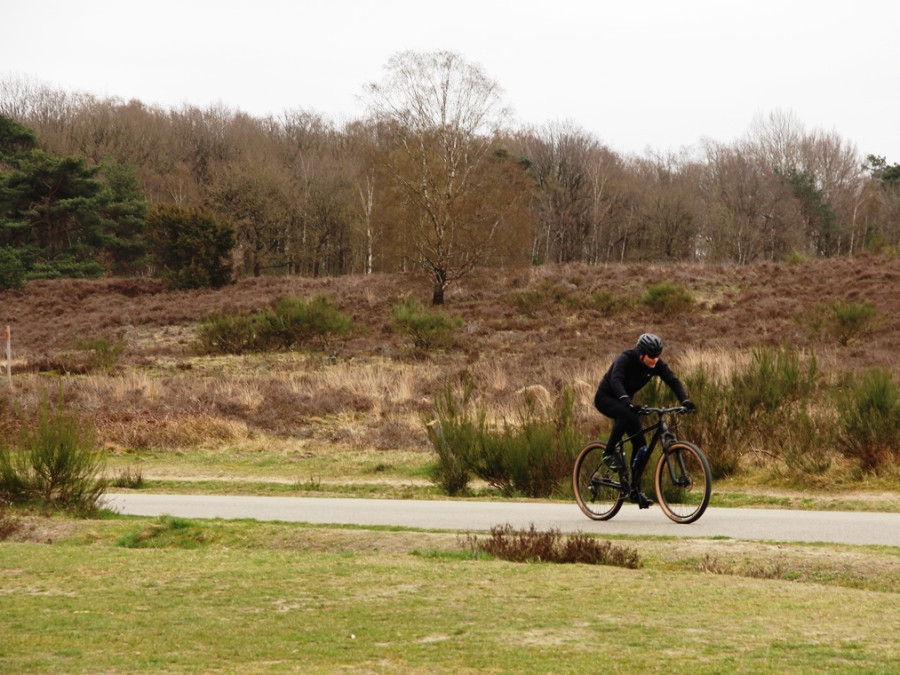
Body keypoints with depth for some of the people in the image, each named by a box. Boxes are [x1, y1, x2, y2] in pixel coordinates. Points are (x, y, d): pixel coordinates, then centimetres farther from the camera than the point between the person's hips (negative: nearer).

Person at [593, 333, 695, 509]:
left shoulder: (657, 364, -12)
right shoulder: (625, 359, -28)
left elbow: (673, 381, -18)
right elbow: (615, 380, -43)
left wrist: (685, 400, -37)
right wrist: (626, 401, -60)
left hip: (623, 401, 6)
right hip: (605, 398, -6)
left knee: (640, 443, -6)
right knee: (626, 416, -39)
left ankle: (635, 490, 1)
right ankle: (609, 453, -21)